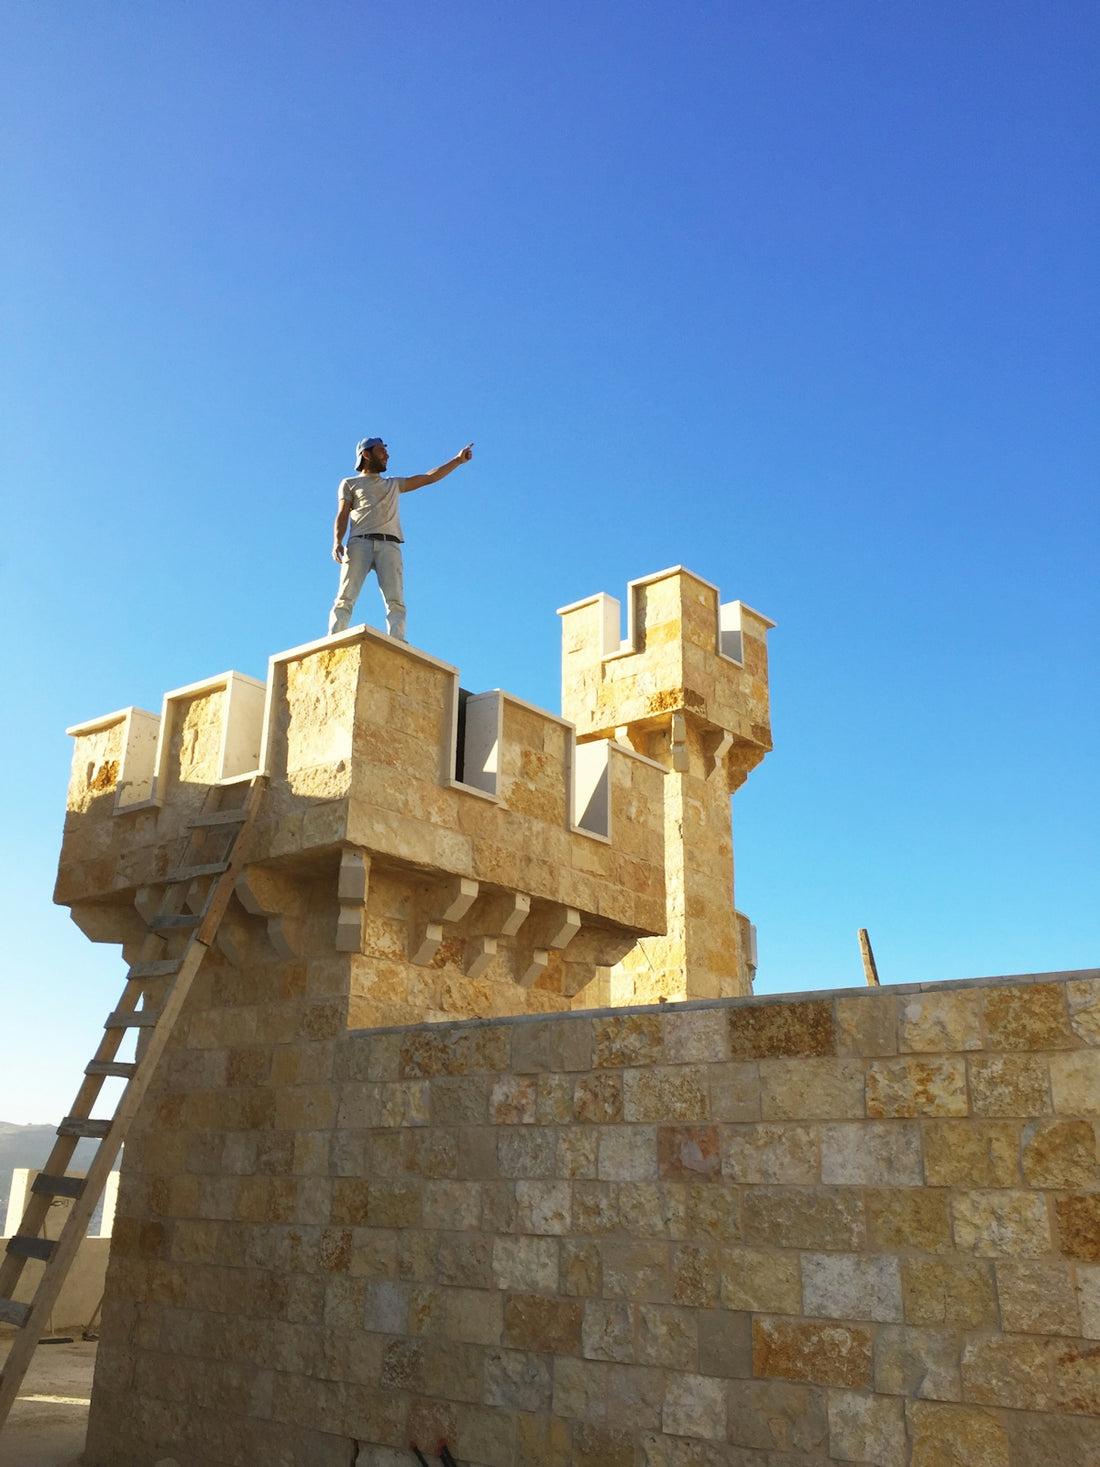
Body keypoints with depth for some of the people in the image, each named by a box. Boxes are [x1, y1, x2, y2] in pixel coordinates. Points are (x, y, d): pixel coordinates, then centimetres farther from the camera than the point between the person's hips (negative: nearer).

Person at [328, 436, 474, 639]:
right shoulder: (349, 483, 24)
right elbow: (342, 515, 10)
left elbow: (429, 478, 32)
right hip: (359, 543, -3)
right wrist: (337, 542, -8)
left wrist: (458, 460, 26)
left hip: (390, 546, 3)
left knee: (395, 601, -17)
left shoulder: (394, 484, 34)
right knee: (345, 598, -17)